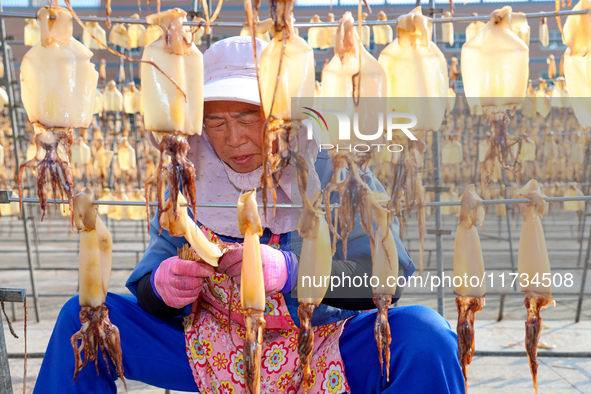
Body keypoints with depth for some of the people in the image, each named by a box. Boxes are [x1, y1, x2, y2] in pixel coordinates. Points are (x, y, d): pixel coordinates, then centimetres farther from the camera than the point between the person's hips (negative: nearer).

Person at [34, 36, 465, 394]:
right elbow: (148, 286, -1)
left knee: (424, 335, -29)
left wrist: (288, 270, -36)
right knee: (82, 316, -9)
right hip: (215, 350, 3)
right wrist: (162, 286, -26)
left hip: (324, 349, -2)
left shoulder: (333, 170, -11)